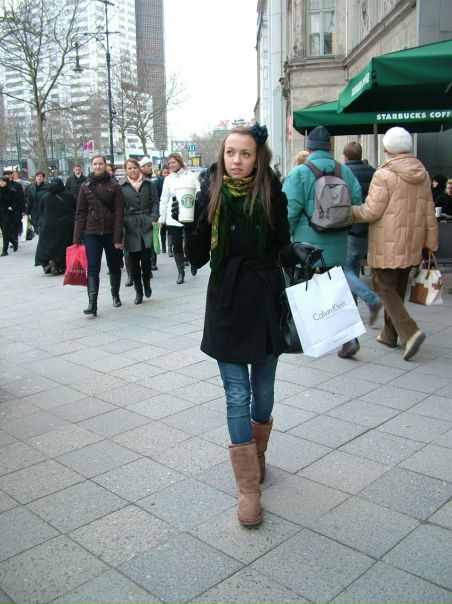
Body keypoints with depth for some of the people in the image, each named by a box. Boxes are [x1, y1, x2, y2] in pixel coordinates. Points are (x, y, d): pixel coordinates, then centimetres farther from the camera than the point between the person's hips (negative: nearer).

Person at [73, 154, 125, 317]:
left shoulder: (114, 186, -2)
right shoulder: (86, 186, 4)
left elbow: (119, 213, -6)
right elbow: (80, 213, 4)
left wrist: (118, 238, -12)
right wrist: (77, 237, -1)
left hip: (110, 232, -1)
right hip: (91, 232, 1)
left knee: (114, 266, 13)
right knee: (92, 267, -9)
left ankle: (115, 295, 34)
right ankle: (92, 303, -13)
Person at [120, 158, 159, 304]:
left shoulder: (149, 184, 8)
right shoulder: (121, 187, 4)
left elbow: (155, 202, 9)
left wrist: (154, 217, -5)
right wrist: (121, 222, -5)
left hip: (146, 225, 0)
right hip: (131, 226, 0)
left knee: (146, 258, -8)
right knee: (134, 261, 3)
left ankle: (147, 283, 20)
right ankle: (138, 292, 15)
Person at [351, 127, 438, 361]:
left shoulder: (383, 175, -14)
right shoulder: (423, 175, 7)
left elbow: (371, 212, -14)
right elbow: (429, 213, 10)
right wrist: (431, 243, 16)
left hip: (388, 246, -7)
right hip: (411, 245, 7)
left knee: (386, 289, 1)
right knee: (397, 289, 17)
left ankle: (410, 332, -14)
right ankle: (389, 334, 27)